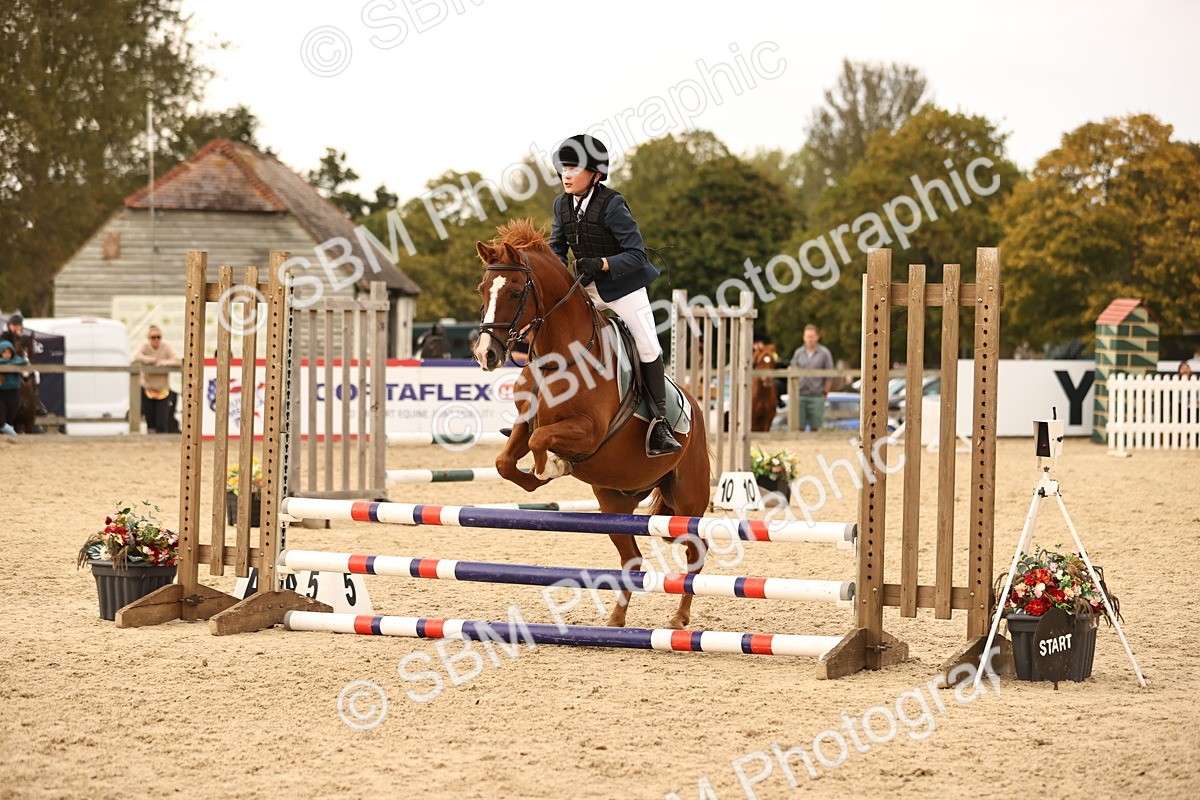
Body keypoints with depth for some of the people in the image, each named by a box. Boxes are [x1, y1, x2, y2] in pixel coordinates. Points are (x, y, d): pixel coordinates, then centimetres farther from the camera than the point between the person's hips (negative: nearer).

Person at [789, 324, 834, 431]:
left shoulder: (824, 353, 0)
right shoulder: (798, 352, 7)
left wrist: (825, 393, -1)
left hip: (816, 396, -2)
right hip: (800, 396, 2)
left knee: (815, 427, 3)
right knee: (799, 427, 1)